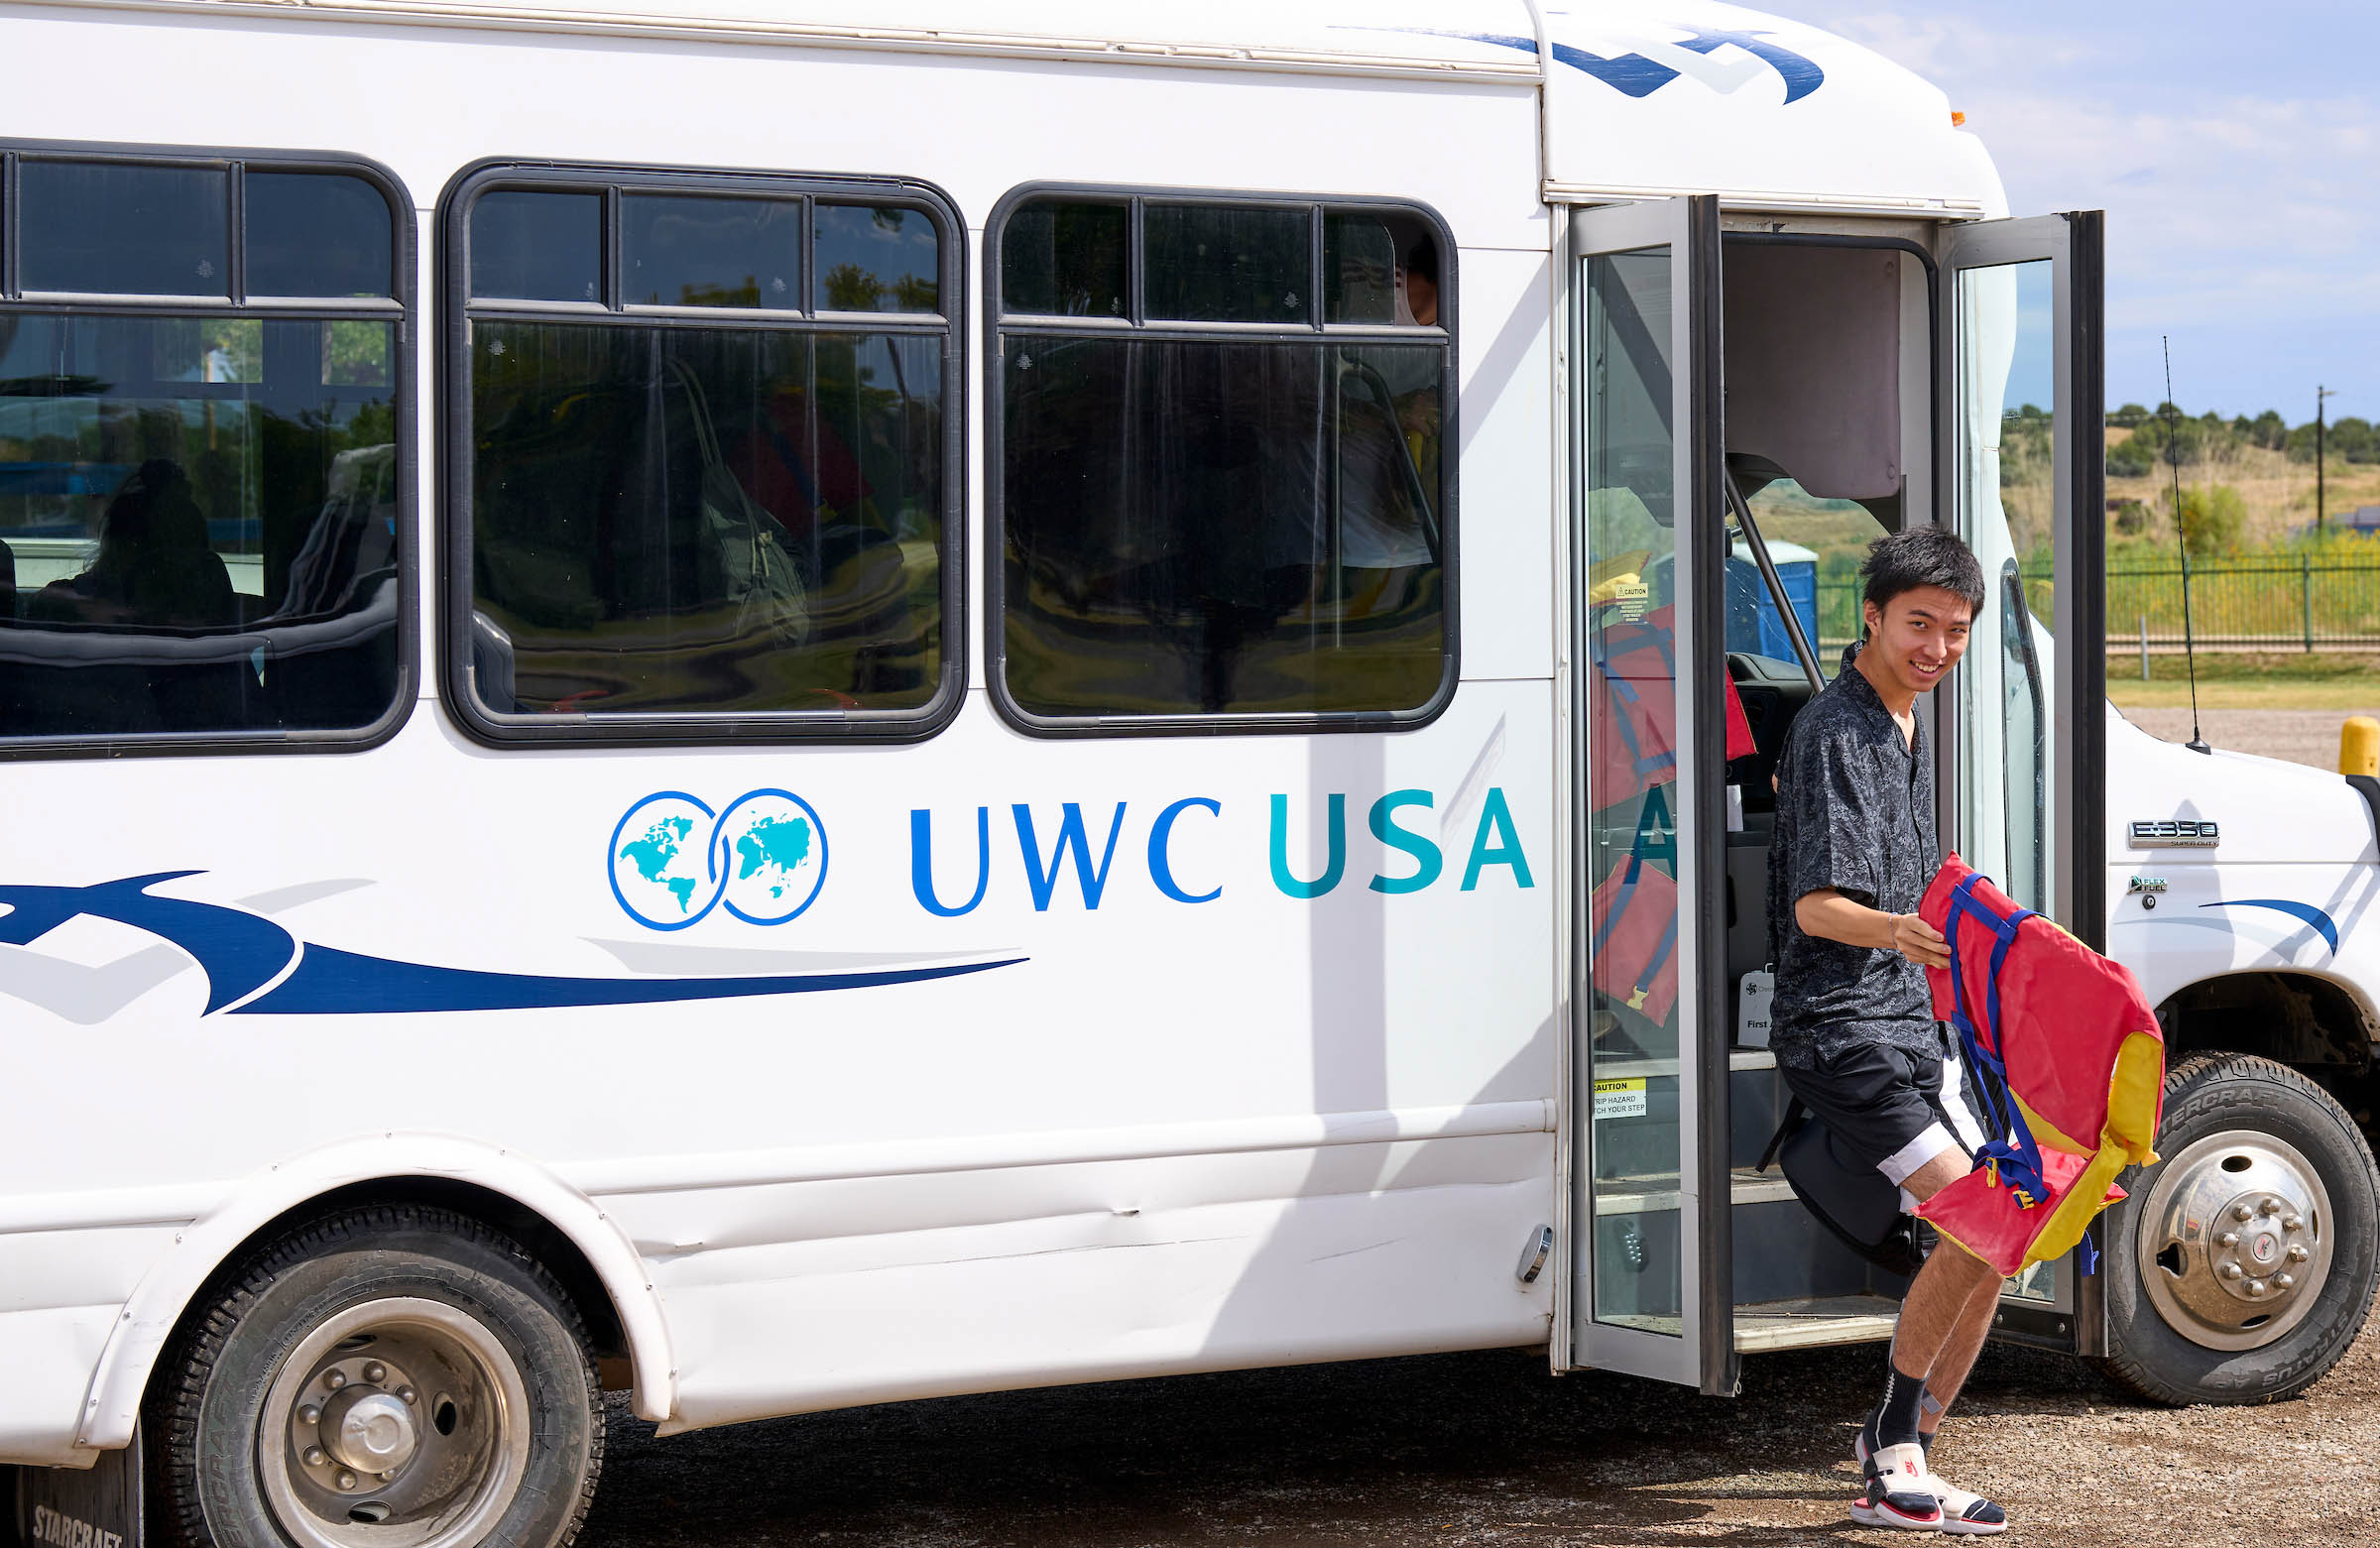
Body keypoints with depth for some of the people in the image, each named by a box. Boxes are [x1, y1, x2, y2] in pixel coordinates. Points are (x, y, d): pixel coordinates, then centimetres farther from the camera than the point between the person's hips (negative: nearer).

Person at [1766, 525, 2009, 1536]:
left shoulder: (1907, 728, 14)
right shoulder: (1835, 733, -15)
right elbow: (1816, 905, -26)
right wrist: (1894, 930, -44)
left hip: (1908, 1026, 10)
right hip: (1840, 1027, -10)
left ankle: (1903, 1460, 14)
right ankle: (1893, 1458, -7)